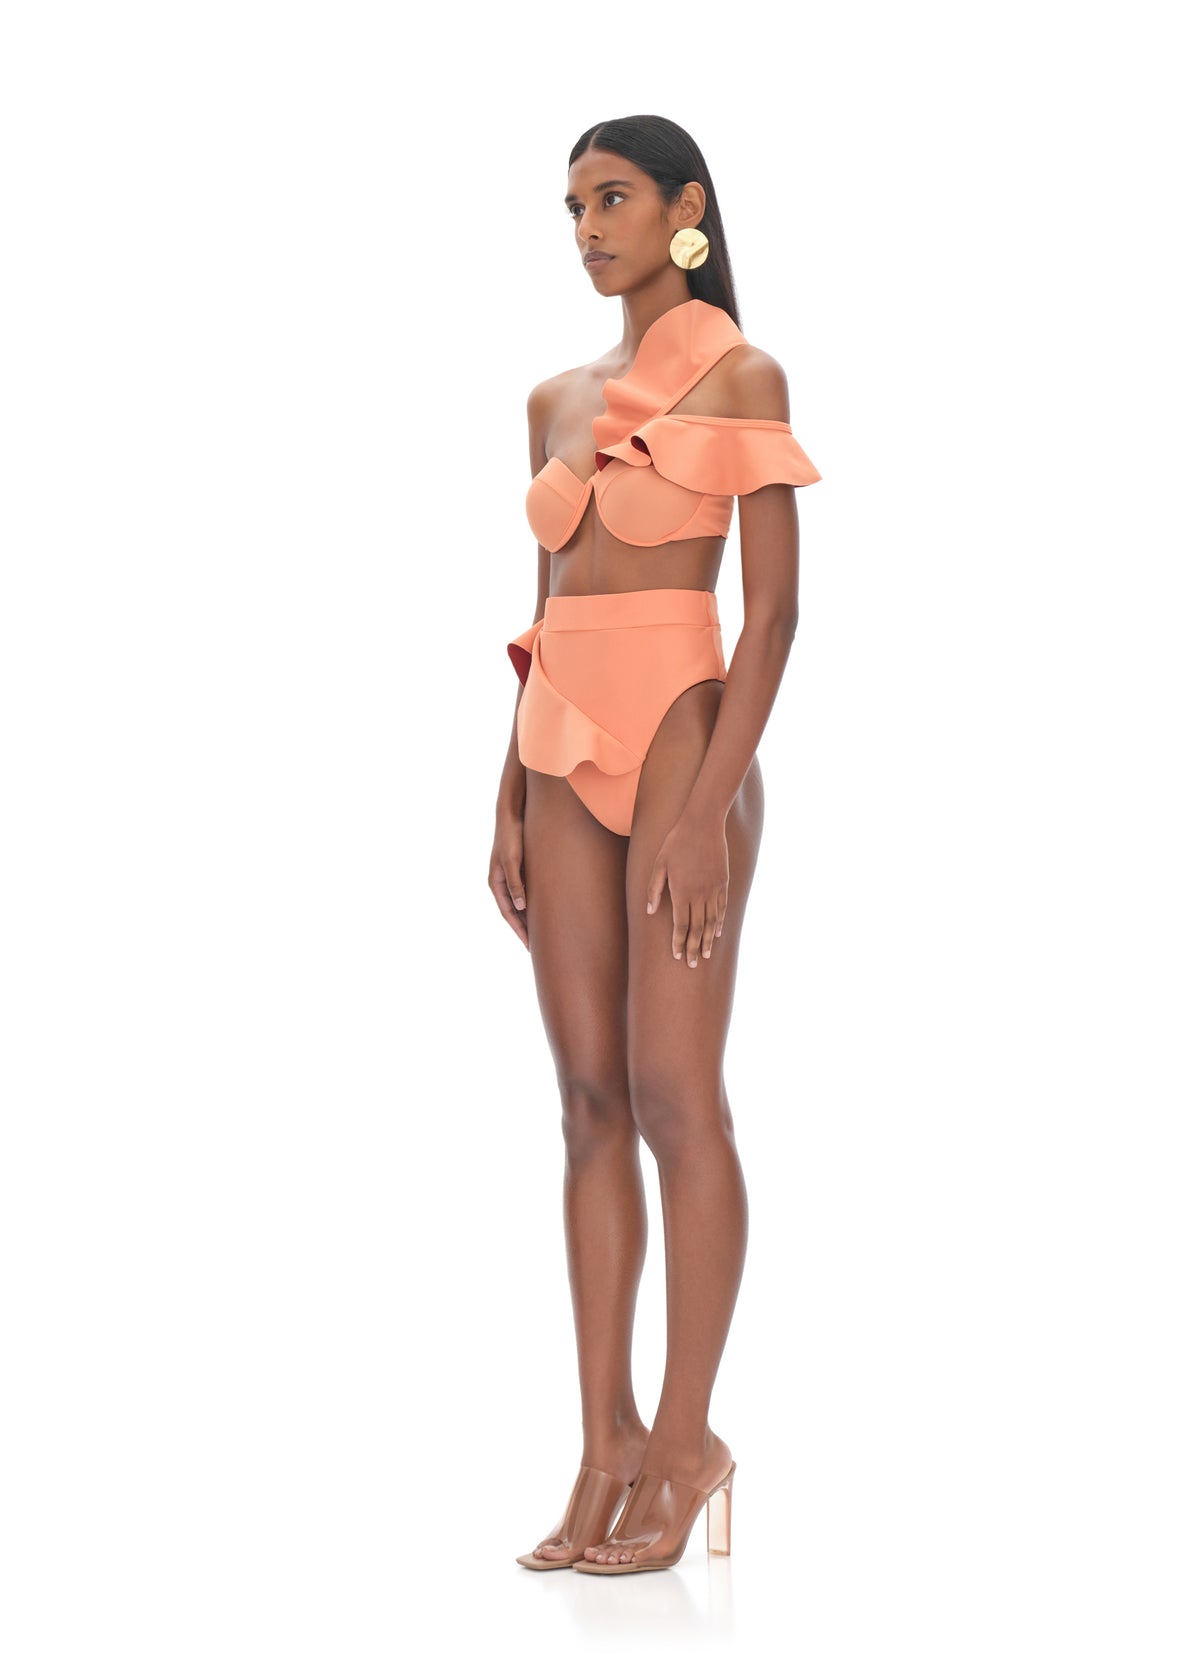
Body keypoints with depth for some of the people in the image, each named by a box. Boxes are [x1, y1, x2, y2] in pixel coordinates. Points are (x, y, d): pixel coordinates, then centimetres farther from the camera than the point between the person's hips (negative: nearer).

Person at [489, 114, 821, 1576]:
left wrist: (709, 803, -17)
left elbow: (774, 606, -9)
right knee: (589, 1099, 3)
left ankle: (685, 1446, 0)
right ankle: (606, 1450, 6)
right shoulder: (557, 399, 17)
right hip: (565, 750, 6)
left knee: (673, 1093, -8)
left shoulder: (738, 376, -2)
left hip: (681, 732, -6)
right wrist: (510, 797, 12)